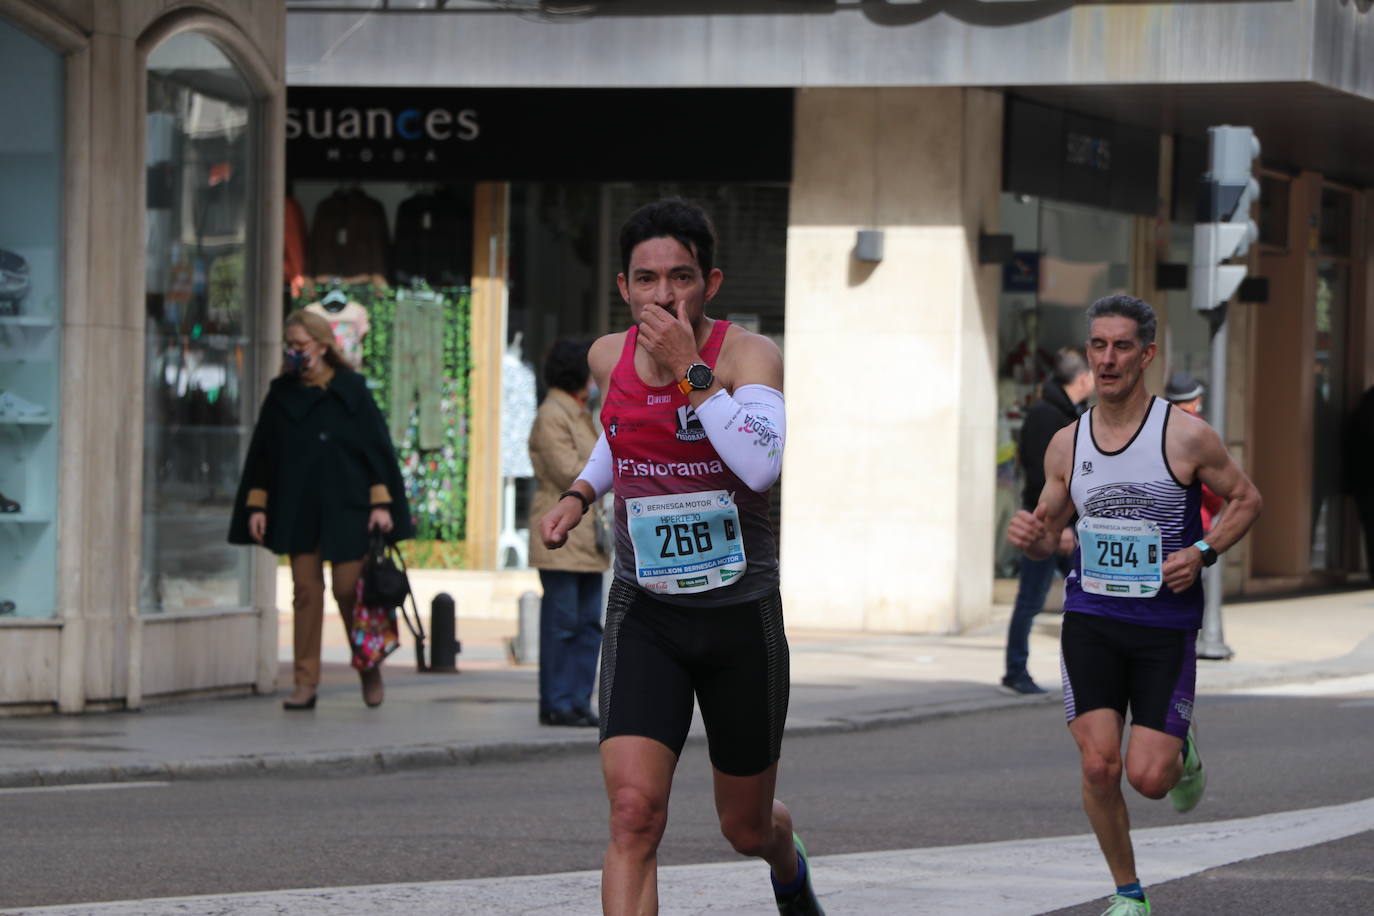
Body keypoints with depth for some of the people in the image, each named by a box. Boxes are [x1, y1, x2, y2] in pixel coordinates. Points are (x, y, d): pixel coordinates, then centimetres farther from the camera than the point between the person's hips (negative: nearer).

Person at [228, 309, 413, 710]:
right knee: (306, 590, 1)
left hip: (345, 510, -3)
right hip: (297, 511, 3)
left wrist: (381, 503, -8)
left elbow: (376, 446, -2)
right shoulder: (281, 395, 8)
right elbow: (262, 453, 11)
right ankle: (305, 682, 3)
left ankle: (369, 670, 18)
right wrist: (257, 506, 5)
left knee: (348, 589, -3)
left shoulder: (350, 390, -1)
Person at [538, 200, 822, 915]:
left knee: (747, 829, 17)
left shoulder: (749, 353, -13)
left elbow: (761, 465, -33)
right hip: (645, 614, 2)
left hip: (742, 614, -2)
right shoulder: (608, 357, 1)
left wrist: (690, 370, -30)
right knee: (634, 812, -21)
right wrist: (580, 493, 11)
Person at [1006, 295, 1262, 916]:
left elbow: (1246, 499, 5)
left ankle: (1181, 754, 31)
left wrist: (1203, 553, -12)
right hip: (1091, 618, 3)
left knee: (1147, 777, -8)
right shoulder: (1067, 445, 4)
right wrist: (1030, 536, -11)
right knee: (1098, 767, -10)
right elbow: (1048, 537, 13)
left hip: (1166, 622, -2)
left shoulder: (1185, 437, -7)